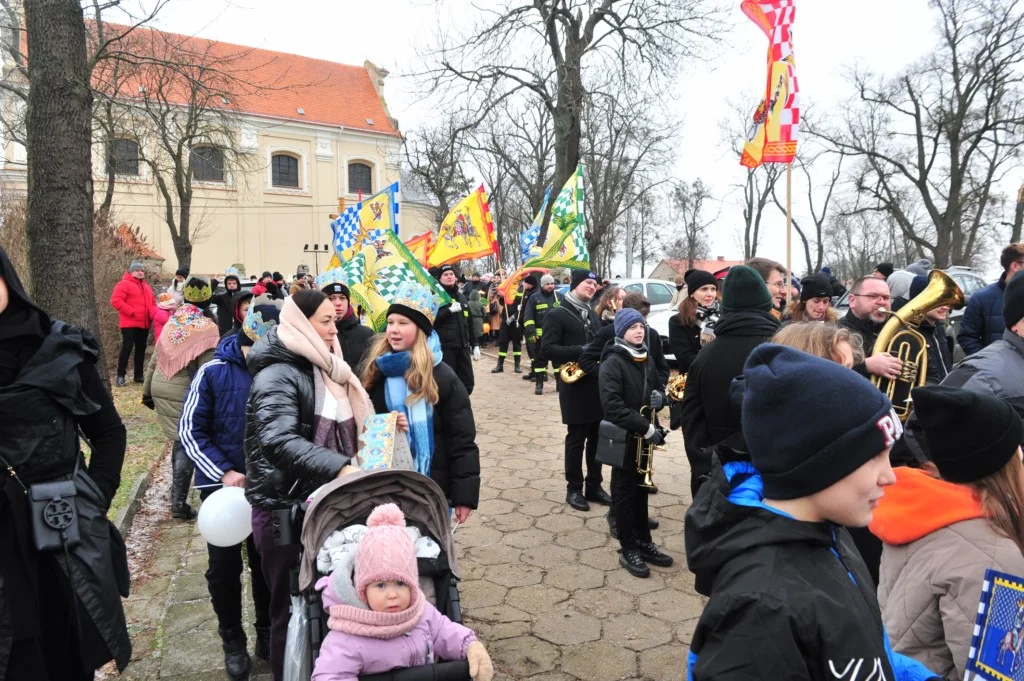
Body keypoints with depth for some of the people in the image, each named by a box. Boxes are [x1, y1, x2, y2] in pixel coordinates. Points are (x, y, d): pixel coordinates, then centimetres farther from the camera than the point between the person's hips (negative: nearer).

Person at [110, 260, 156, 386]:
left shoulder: (147, 287, 20)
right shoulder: (124, 284, -5)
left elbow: (152, 303, 24)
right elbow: (115, 301, -16)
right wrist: (131, 312, -19)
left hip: (144, 324, 7)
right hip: (129, 323, -7)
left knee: (141, 349, 10)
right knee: (127, 347, -9)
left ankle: (139, 375, 18)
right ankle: (121, 375, -3)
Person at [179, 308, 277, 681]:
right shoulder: (213, 372, -11)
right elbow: (190, 430, -7)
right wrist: (225, 471, -16)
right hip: (222, 484, -1)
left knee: (266, 562, 13)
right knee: (224, 565, 10)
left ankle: (267, 632, 32)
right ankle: (232, 640, 29)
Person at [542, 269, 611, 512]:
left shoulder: (592, 314, 17)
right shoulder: (557, 314, -6)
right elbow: (547, 349, -15)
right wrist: (581, 352, -21)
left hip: (597, 384, 7)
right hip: (575, 386, -7)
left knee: (597, 438, 11)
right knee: (576, 439, 1)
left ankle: (594, 486, 22)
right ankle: (574, 489, 14)